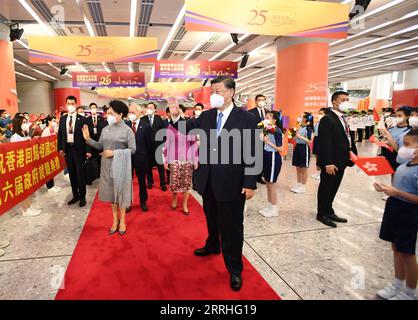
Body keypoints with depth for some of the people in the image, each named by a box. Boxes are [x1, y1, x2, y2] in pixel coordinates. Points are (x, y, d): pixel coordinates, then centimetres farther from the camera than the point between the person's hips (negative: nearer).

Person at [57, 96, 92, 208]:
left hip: (79, 149, -4)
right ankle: (75, 195, 24)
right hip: (67, 149, 4)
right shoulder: (62, 119, 8)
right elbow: (60, 134, 12)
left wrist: (88, 150, -13)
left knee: (80, 174, 2)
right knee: (72, 174, 12)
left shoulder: (82, 119, -5)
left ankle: (82, 197, 15)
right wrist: (60, 148, 3)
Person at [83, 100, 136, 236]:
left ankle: (122, 221, 23)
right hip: (107, 166, 5)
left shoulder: (127, 130, -9)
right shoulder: (106, 129, 5)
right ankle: (115, 220, 28)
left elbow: (132, 150, -13)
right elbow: (100, 146, 6)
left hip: (120, 166, -5)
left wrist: (114, 153, -18)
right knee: (111, 192, 12)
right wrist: (88, 139, -7)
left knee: (121, 192, 6)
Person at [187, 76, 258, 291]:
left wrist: (250, 183, -13)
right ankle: (213, 246, 51)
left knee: (232, 226, 7)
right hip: (208, 181, 5)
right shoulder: (206, 116, 7)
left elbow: (252, 153, -10)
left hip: (232, 183, -5)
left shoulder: (247, 118, -9)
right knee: (212, 219, 24)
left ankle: (235, 269, 25)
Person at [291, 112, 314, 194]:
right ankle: (298, 185, 23)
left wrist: (300, 137, -21)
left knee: (304, 169, 2)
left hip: (304, 148, -7)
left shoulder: (308, 128, -12)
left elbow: (310, 141, -18)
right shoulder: (300, 127, 9)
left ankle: (303, 187, 12)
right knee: (298, 168, 13)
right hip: (297, 147, 8)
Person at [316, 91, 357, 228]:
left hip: (341, 161, 9)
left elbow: (346, 138, 15)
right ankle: (322, 214, 20)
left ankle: (329, 211, 32)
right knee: (326, 188, 6)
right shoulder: (327, 119, -16)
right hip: (331, 163, -9)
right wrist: (328, 163, -24)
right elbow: (324, 143, -21)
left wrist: (351, 152, 4)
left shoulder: (343, 119, 13)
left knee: (333, 188, 18)